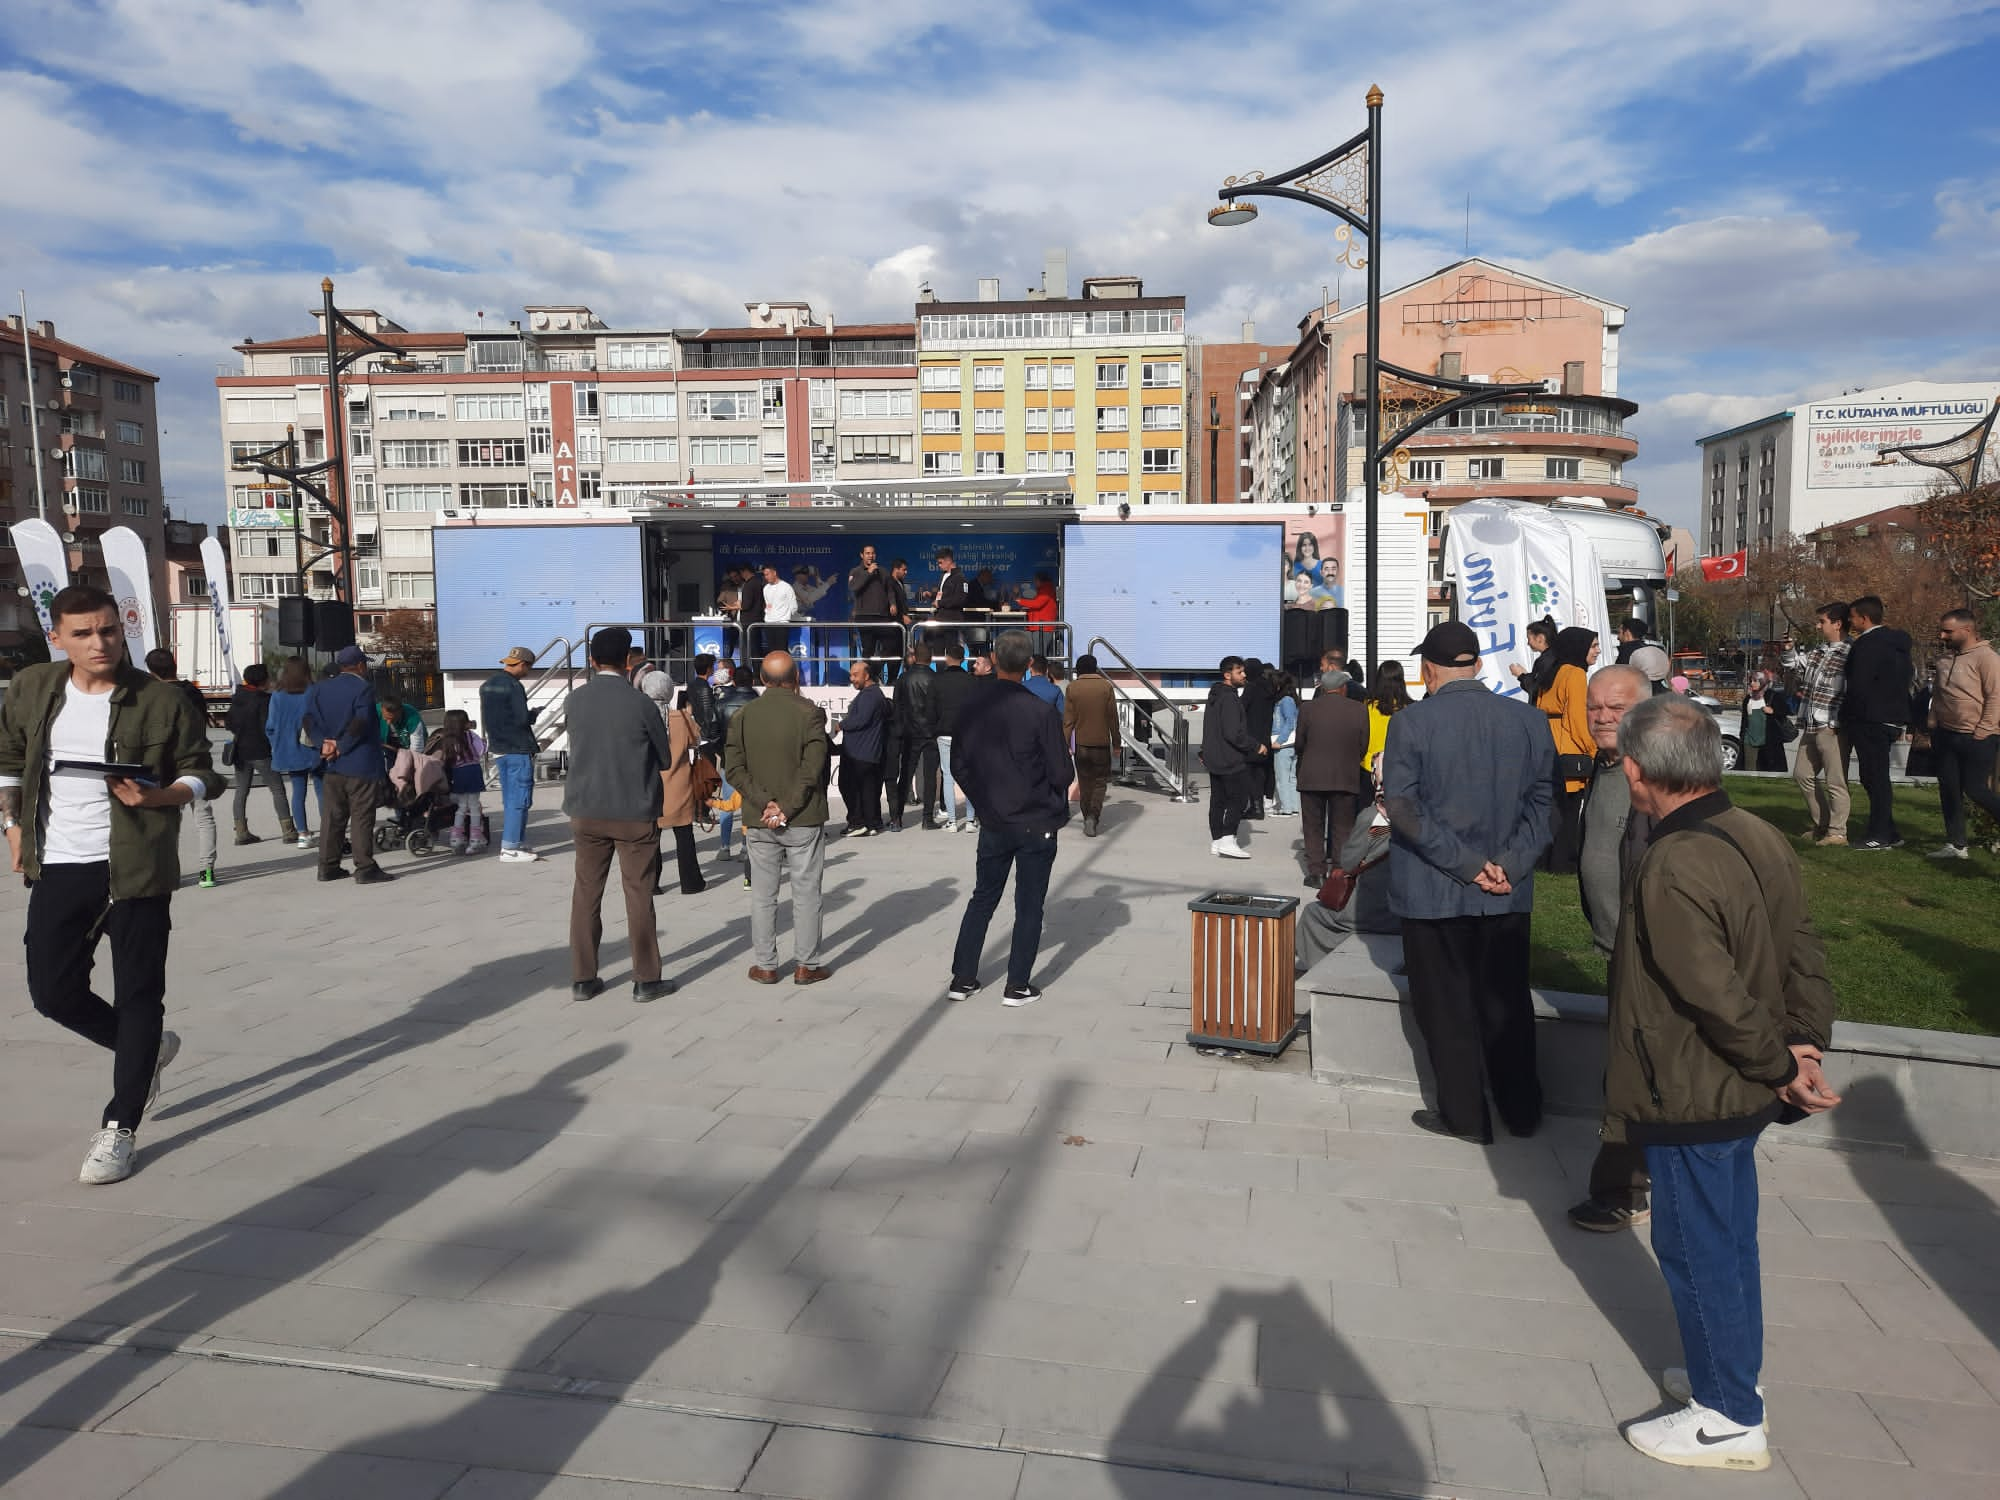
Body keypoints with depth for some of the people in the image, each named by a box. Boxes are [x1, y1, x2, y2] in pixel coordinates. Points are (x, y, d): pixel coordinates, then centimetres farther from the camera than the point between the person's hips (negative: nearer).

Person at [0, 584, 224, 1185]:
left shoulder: (161, 700, -6)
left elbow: (201, 776, -1)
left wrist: (156, 796, -19)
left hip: (134, 866, -4)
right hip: (58, 867, 4)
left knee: (137, 994, -1)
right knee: (54, 992, 6)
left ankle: (120, 1129, 10)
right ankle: (148, 1049, 34)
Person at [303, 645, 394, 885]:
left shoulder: (319, 689, 11)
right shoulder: (363, 689, -10)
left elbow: (309, 719, 1)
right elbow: (361, 723, -21)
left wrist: (326, 742, -8)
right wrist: (341, 747, -13)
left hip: (333, 766, 7)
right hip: (361, 765, -7)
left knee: (332, 815, 13)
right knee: (362, 817, -4)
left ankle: (328, 866, 16)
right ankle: (365, 869, -4)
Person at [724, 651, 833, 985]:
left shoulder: (743, 716, 2)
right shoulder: (809, 713, -9)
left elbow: (734, 768, -4)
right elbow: (812, 769, -16)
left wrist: (766, 804, -8)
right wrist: (788, 808, -13)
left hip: (759, 821, 3)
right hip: (804, 820, -3)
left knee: (762, 895, 11)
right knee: (806, 894, 7)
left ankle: (765, 966, 16)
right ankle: (805, 965, 11)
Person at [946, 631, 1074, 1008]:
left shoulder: (971, 709, -5)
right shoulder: (1041, 712, -17)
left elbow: (959, 767, 4)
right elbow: (1063, 773, -13)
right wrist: (1056, 801, 10)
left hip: (992, 824, 4)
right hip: (1037, 824, -3)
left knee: (982, 898, 16)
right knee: (1029, 906, 8)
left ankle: (962, 979, 19)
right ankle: (1017, 987, 13)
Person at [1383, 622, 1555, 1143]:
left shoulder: (1411, 723, -11)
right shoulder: (1530, 720, 0)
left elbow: (1403, 807, -16)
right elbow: (1542, 802, -2)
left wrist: (1466, 864, -14)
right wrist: (1508, 866, -8)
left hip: (1435, 892, -4)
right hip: (1508, 894, 4)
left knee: (1446, 1004, 10)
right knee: (1506, 1002, 17)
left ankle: (1465, 1115, 19)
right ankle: (1521, 1109, 29)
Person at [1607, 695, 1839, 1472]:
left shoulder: (1672, 869, -28)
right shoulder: (1760, 836, 0)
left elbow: (1719, 996, -26)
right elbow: (1803, 954, 3)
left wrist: (1780, 1067, -12)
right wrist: (1804, 1045, 0)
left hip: (1693, 1095, -9)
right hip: (1741, 1089, 9)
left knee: (1697, 1248, 7)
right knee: (1729, 1236, 22)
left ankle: (1729, 1420, 21)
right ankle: (1732, 1372, 39)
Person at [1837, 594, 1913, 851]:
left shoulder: (1867, 645, -16)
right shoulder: (1897, 642, 14)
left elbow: (1858, 686, -21)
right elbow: (1908, 678, 20)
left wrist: (1843, 717, -9)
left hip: (1870, 721, -10)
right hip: (1892, 719, 10)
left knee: (1875, 777, -5)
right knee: (1876, 777, 15)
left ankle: (1880, 836, -1)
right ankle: (1888, 834, 18)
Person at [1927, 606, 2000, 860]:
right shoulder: (1945, 660, 11)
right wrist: (1933, 726, 12)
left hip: (1976, 738, -8)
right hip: (1946, 735, 8)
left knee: (1976, 790, -8)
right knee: (1949, 790, 8)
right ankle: (1956, 844, 14)